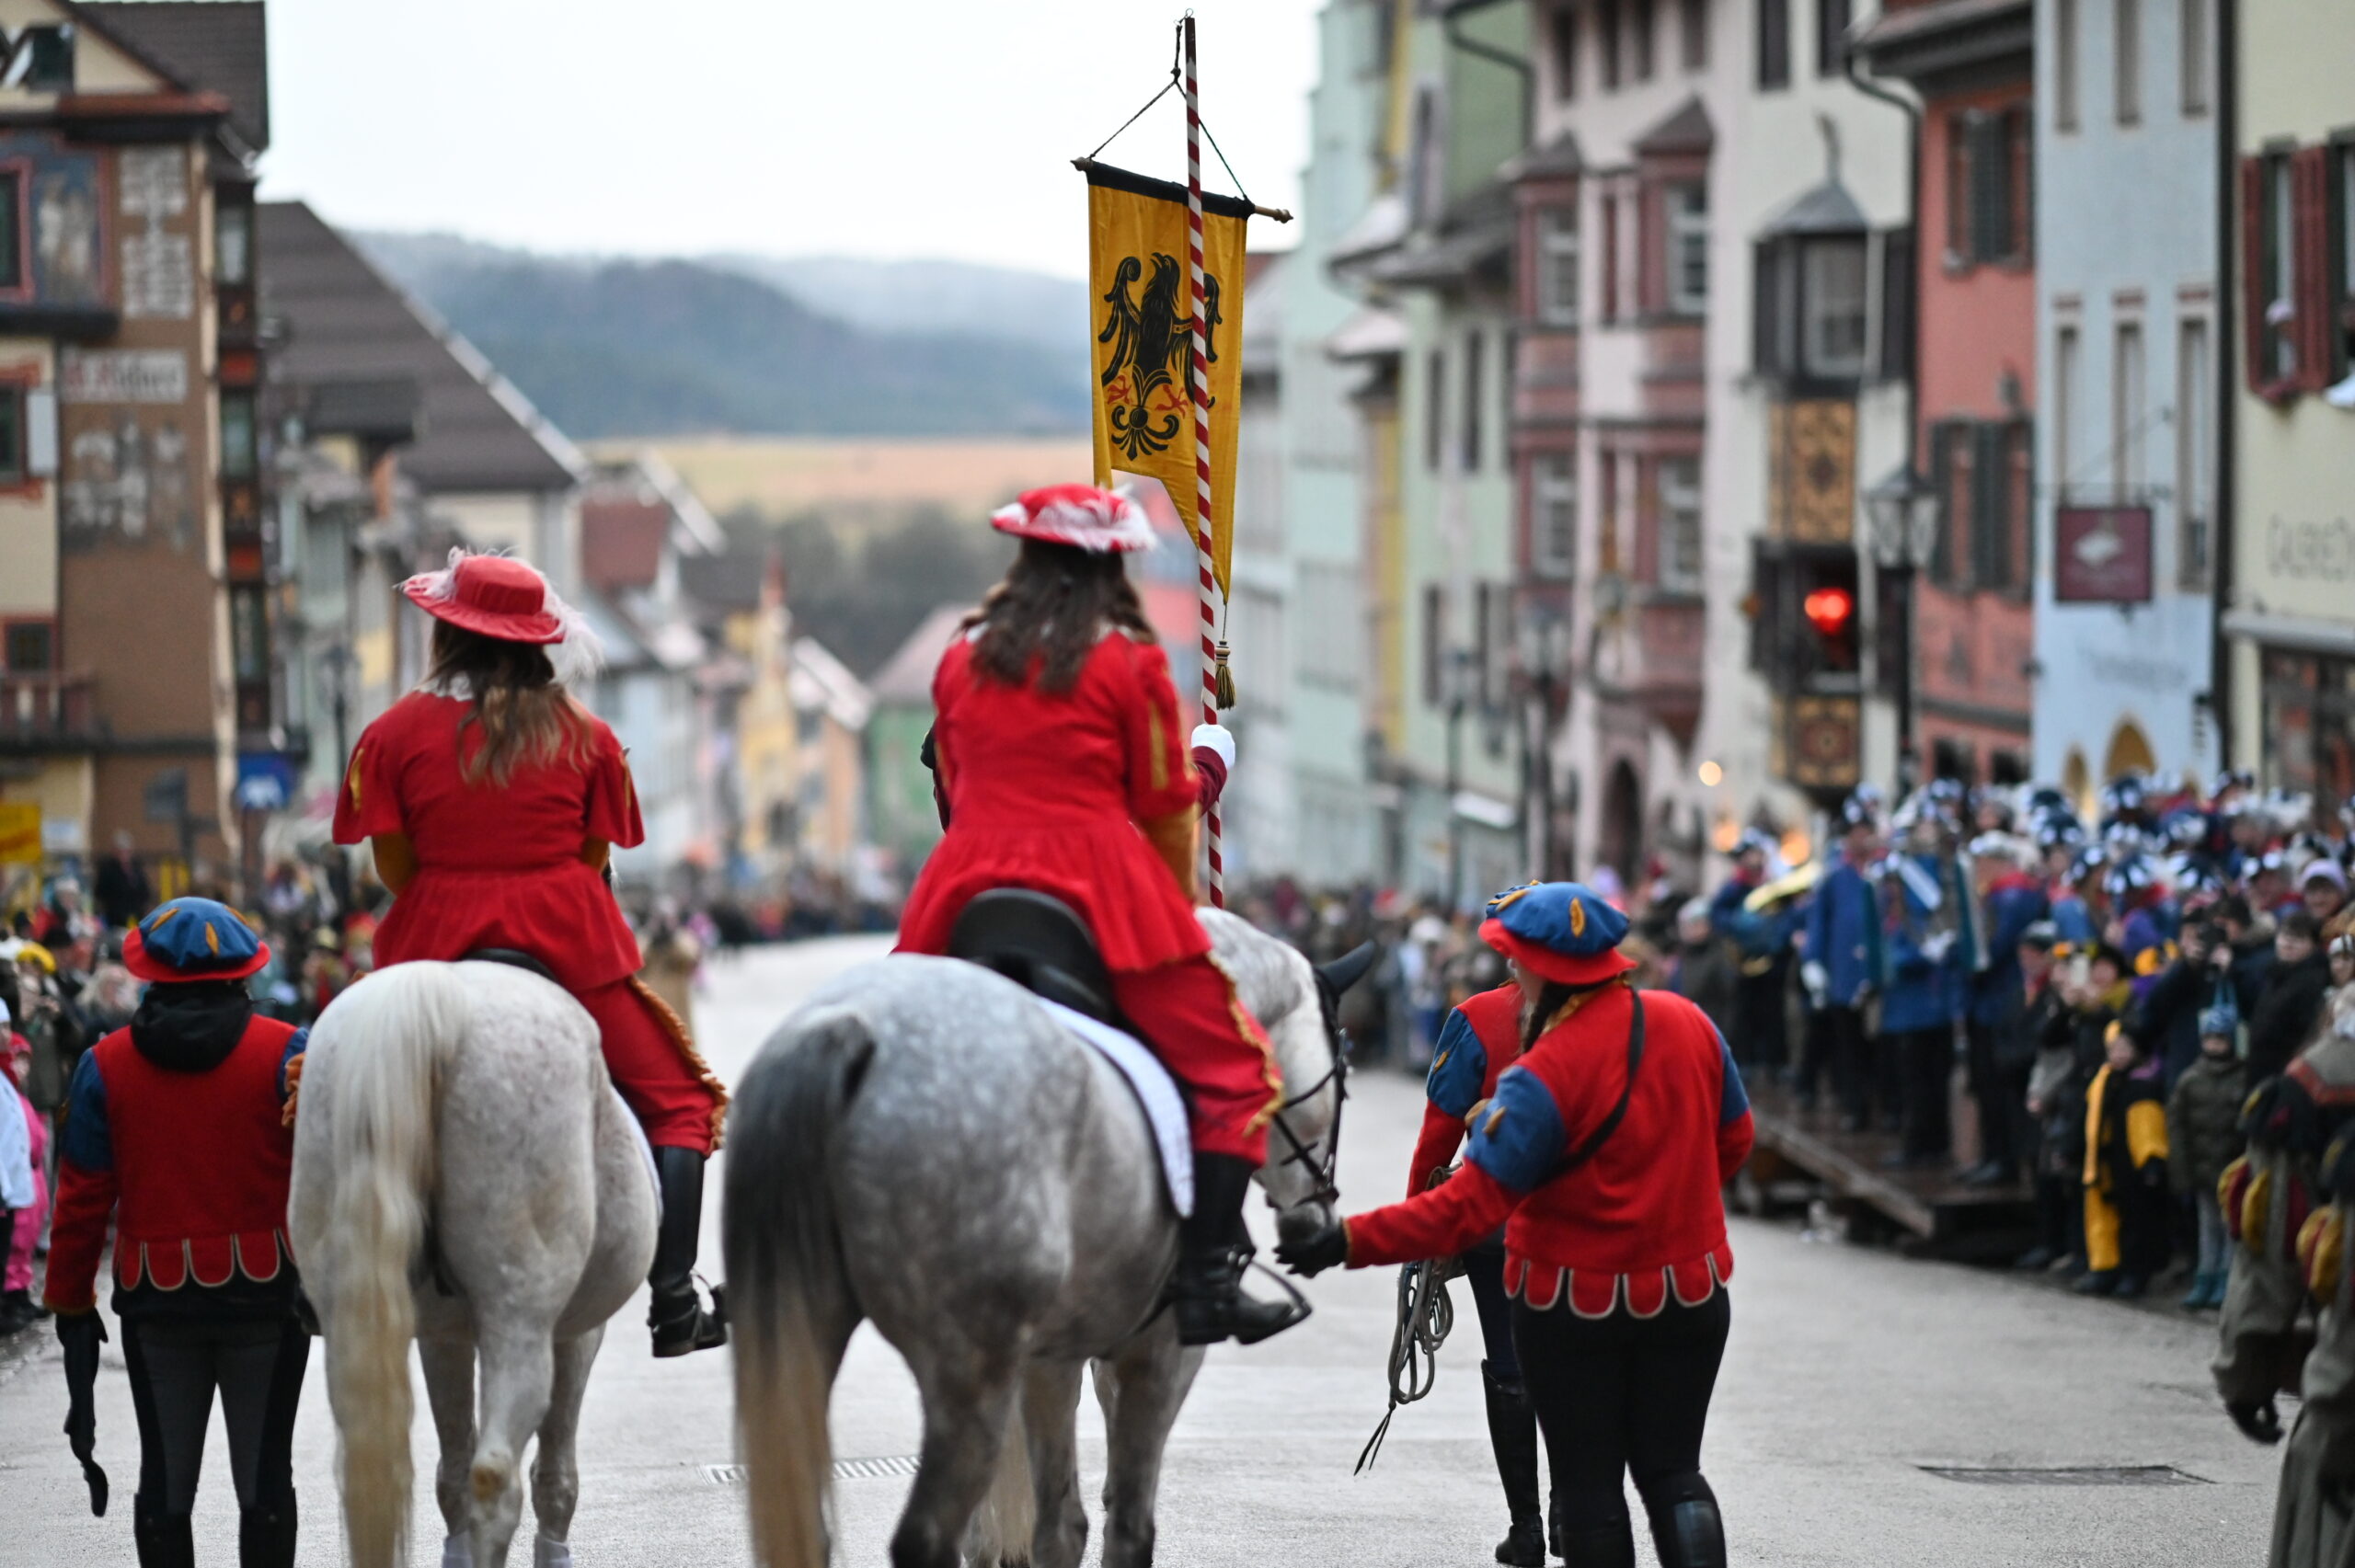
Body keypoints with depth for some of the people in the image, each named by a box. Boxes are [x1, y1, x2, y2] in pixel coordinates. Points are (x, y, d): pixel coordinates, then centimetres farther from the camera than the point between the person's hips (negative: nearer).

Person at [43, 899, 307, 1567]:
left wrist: (70, 1300, 8)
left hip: (157, 1303, 1)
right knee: (264, 1472, 5)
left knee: (165, 1475, 8)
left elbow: (81, 1197, 0)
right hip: (267, 1290, -1)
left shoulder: (105, 1066, -1)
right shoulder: (284, 1053, -5)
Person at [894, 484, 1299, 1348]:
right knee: (1236, 1072, 2)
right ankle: (1208, 1282, -10)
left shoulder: (961, 660, 11)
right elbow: (1166, 806, 2)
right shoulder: (1130, 661, -1)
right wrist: (1177, 910, 21)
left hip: (966, 896, 4)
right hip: (1102, 886, -4)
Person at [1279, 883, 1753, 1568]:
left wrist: (1351, 1241, -25)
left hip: (1576, 1305, -5)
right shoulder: (1690, 1025, -6)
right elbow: (1732, 1140, 8)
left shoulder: (1544, 1077, -24)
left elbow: (1469, 1206, -27)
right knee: (1672, 1471, 13)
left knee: (1588, 1484, 9)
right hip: (1691, 1292, 5)